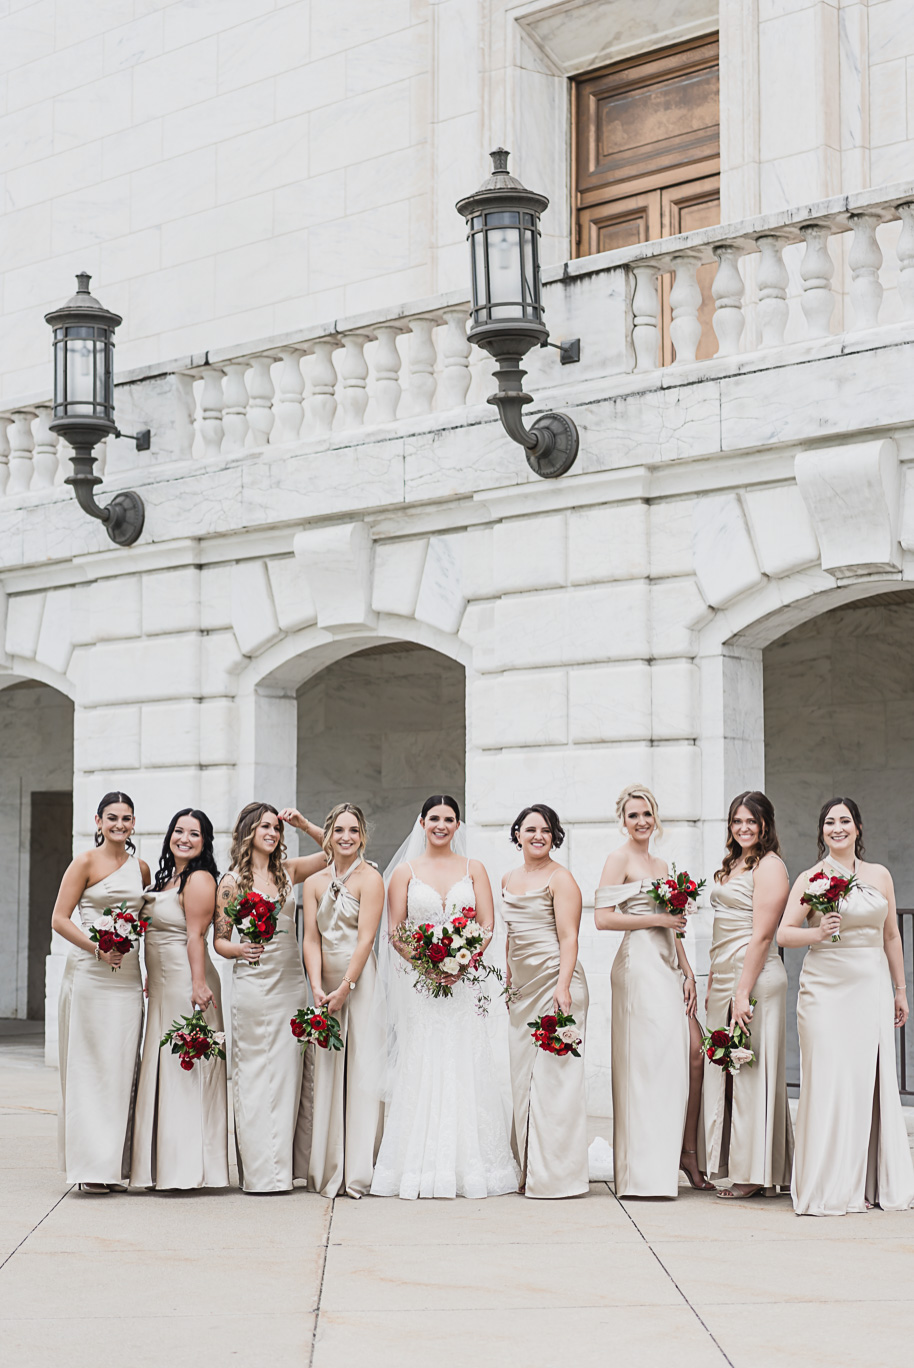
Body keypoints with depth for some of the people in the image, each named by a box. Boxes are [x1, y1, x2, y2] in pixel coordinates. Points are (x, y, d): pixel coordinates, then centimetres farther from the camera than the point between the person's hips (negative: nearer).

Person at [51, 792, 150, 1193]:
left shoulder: (141, 868, 13)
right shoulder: (86, 862, -1)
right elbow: (59, 919, -5)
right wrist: (97, 948, -16)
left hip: (127, 977, 5)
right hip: (88, 975, -5)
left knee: (122, 1067, 4)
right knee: (88, 1066, -3)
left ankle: (114, 1163, 10)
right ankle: (89, 1164, 1)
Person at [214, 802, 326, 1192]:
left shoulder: (288, 871, 10)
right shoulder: (232, 881, 0)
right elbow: (219, 940, 2)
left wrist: (304, 825, 3)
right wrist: (240, 950, -18)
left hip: (291, 982, 4)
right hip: (253, 982, -4)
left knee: (289, 1072, 5)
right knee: (256, 1074, -4)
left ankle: (286, 1165, 12)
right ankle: (259, 1171, 0)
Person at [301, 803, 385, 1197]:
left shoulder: (370, 879, -4)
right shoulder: (314, 883, 10)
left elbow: (365, 939, -10)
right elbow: (312, 940, 5)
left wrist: (345, 988, -14)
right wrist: (317, 988, -8)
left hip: (360, 981, -5)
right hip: (326, 987, 5)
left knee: (362, 1070, -6)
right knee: (326, 1072, 4)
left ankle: (359, 1172, -2)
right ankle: (328, 1173, 10)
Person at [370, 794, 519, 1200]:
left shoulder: (473, 869, 9)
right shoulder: (405, 871, 6)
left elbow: (487, 924, 3)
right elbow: (394, 931, 2)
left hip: (462, 981, 1)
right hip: (418, 982, -1)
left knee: (463, 1071, -1)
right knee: (420, 1070, -4)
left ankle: (468, 1167, 3)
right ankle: (421, 1169, -1)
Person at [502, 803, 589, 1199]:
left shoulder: (560, 879, -6)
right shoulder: (508, 880, 16)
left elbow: (568, 937, -12)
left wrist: (563, 987, -21)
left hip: (554, 983, -8)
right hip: (522, 988, 8)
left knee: (553, 1073, -8)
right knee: (522, 1074, 9)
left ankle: (557, 1175, -4)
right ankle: (528, 1169, 16)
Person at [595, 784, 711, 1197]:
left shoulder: (661, 865, 21)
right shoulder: (620, 858, -3)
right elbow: (602, 917, -12)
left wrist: (688, 973, 13)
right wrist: (656, 919, -11)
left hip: (667, 966, 8)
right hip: (639, 965, -8)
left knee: (694, 1052, -2)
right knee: (650, 1059, -8)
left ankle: (687, 1153, 7)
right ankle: (646, 1173, -3)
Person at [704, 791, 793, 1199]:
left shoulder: (769, 865, -9)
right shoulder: (731, 866, 18)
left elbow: (762, 935, -15)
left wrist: (744, 992, -19)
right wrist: (712, 985, 15)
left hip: (753, 978, -9)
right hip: (723, 979, 9)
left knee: (750, 1071, -4)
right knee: (724, 1072, 8)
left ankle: (754, 1174, 2)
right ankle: (734, 1167, 14)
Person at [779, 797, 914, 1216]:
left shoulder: (879, 875, 11)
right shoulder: (811, 878, 2)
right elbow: (784, 933, -2)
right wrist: (818, 932, -20)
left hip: (872, 985, 3)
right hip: (825, 988, -3)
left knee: (871, 1079, 2)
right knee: (829, 1079, -7)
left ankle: (873, 1182, 10)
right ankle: (829, 1186, -2)